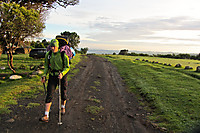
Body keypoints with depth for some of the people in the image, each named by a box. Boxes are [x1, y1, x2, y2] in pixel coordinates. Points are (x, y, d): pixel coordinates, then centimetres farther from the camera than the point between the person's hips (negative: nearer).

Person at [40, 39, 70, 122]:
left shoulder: (63, 55, -13)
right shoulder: (48, 54, -3)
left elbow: (67, 67, -9)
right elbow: (46, 66, 9)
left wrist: (62, 74, -27)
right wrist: (44, 75, -4)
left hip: (62, 76, -2)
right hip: (52, 76, 2)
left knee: (63, 93, 13)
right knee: (49, 95, -6)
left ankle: (63, 107, 43)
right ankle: (46, 116, -5)